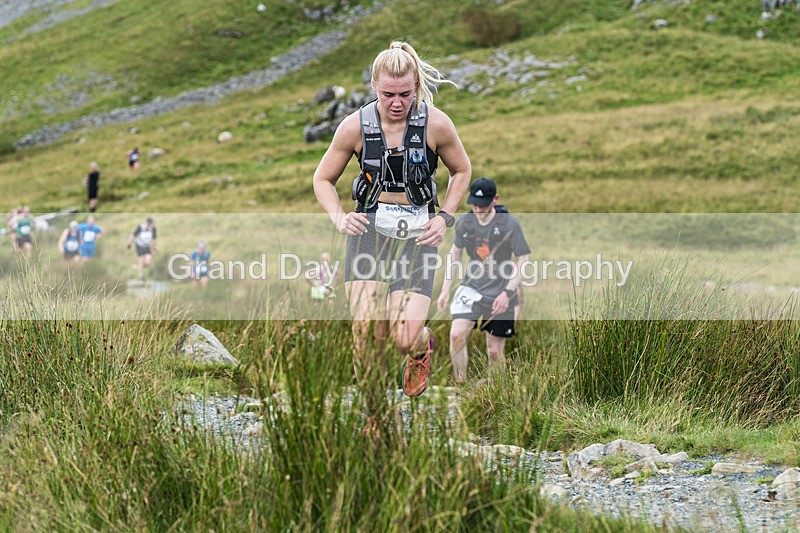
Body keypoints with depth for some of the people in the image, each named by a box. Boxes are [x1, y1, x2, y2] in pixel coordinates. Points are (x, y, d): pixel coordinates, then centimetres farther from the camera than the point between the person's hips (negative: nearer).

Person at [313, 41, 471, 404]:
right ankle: (374, 410, 7)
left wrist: (445, 218, 0)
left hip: (417, 234, -1)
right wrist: (339, 218, -8)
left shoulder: (436, 123, -6)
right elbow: (323, 179, 10)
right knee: (367, 330, -14)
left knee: (405, 338, -14)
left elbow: (462, 171, 12)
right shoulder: (355, 127, -4)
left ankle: (422, 346, 25)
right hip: (368, 228, 1)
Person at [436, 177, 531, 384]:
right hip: (471, 287, 2)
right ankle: (460, 385, -9)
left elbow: (522, 260, -7)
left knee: (495, 352, 2)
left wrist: (507, 292, -17)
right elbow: (455, 253, 14)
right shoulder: (464, 222, -1)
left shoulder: (510, 224, -12)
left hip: (500, 294, -2)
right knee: (456, 335, -19)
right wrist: (445, 290, 11)